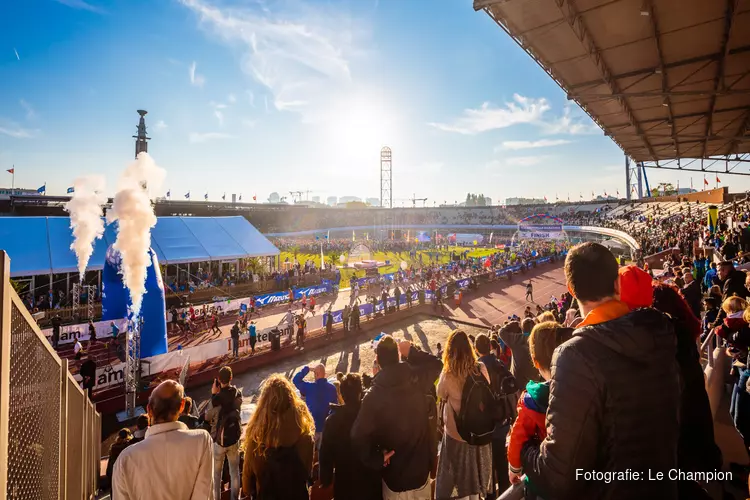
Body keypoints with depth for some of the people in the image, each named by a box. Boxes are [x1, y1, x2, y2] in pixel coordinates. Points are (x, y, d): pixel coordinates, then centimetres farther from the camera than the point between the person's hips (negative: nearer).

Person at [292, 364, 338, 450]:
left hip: (312, 426, -3)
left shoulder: (310, 387, -18)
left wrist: (307, 369, -2)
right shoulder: (332, 388, -8)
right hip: (327, 426, 3)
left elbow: (295, 380, -4)